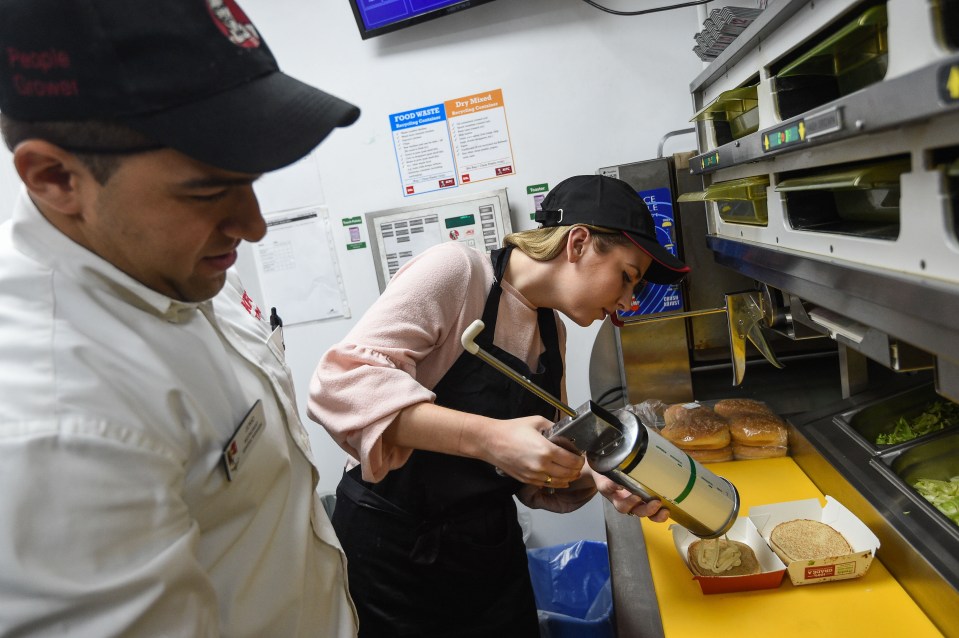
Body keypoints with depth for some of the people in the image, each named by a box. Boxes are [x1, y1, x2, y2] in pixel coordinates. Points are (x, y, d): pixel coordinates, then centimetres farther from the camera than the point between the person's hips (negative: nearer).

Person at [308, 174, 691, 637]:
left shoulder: (551, 333, 4)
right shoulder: (457, 270, -18)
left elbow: (538, 472, 9)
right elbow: (340, 383, -29)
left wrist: (594, 479, -11)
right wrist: (488, 437, -38)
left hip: (492, 547, 7)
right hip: (392, 549, -6)